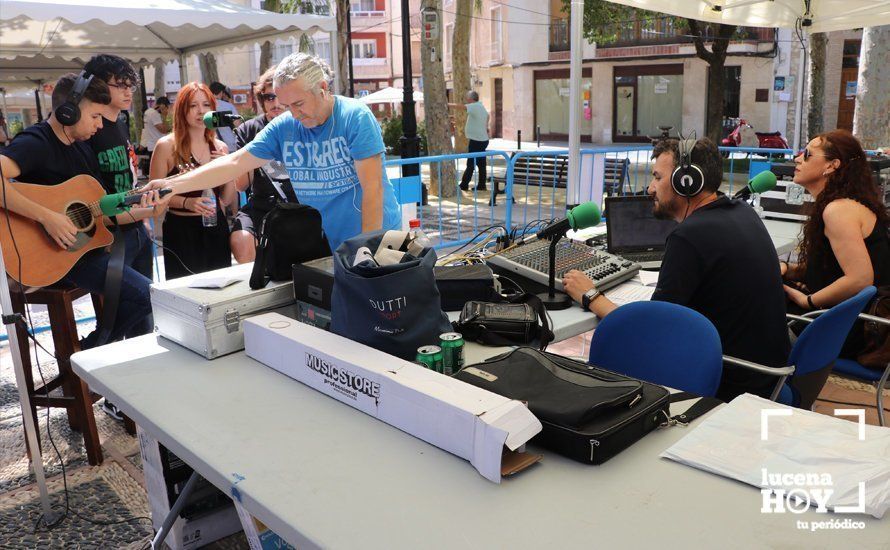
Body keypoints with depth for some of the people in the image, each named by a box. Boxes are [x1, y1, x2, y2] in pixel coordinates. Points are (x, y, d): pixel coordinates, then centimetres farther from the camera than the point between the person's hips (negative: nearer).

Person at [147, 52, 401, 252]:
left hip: (376, 238, -3)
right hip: (322, 248, 4)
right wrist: (173, 185, -6)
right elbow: (234, 163, 1)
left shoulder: (356, 117, -14)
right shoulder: (283, 127, 0)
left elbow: (373, 188, -18)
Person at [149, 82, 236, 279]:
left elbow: (227, 200, 9)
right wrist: (186, 202, -20)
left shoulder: (220, 147, 7)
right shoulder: (167, 145, -5)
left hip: (216, 228, 4)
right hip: (181, 230, -4)